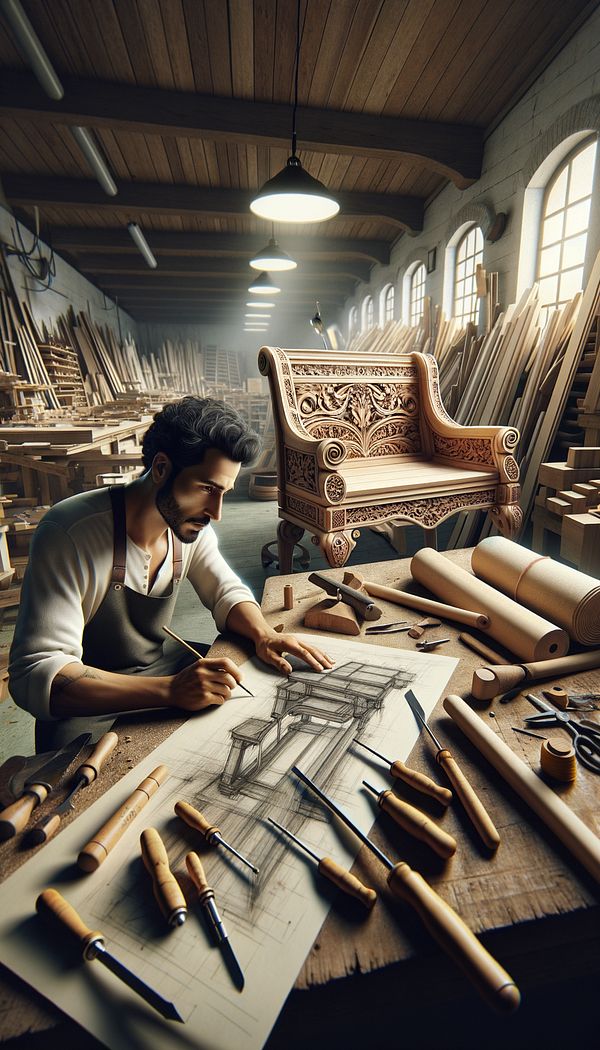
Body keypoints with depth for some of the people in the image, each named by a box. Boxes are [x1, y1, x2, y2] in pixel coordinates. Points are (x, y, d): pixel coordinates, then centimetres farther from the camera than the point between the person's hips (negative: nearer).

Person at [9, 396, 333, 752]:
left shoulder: (191, 523, -8)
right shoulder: (68, 533, -27)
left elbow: (227, 592, 6)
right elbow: (35, 673, -29)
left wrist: (265, 634, -16)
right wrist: (169, 690, -40)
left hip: (165, 668, 6)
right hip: (89, 707, -5)